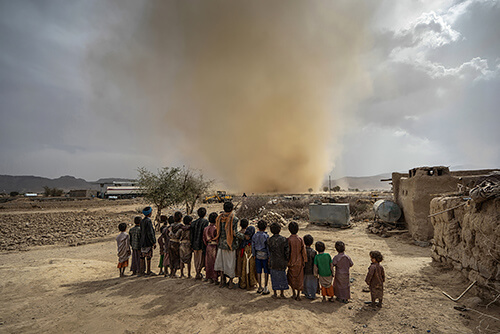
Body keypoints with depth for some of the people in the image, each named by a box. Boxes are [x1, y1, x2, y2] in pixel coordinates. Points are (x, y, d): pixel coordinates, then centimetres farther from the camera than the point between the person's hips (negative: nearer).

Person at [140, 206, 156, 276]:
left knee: (142, 257, 11)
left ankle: (142, 271, 17)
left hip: (143, 242, 9)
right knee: (148, 257, -3)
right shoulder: (148, 221, -16)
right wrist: (154, 242, -13)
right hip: (148, 242, -9)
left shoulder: (142, 221, 13)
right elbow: (150, 233, -19)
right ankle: (148, 271, 2)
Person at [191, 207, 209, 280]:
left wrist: (192, 245, 13)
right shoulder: (205, 222, -11)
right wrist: (205, 245, -12)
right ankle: (198, 273, 4)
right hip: (202, 244, -5)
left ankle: (198, 274, 20)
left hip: (195, 244, 5)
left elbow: (192, 235, 7)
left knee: (196, 260, 14)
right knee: (202, 259, 6)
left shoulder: (193, 223, 6)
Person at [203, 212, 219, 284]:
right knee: (215, 262, 1)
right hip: (215, 247, -7)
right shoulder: (215, 228, -17)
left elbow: (204, 239, 12)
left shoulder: (205, 228, 5)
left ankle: (209, 278, 21)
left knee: (208, 262, 12)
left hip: (208, 247, 7)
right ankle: (215, 278, 6)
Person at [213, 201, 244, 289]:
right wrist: (244, 237, -7)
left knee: (221, 262, 16)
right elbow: (235, 233, -19)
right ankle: (230, 282, 19)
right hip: (231, 244, -3)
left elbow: (217, 229, 2)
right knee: (231, 263, 9)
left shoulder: (219, 218, -3)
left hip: (221, 243, 4)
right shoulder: (234, 219, -17)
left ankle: (222, 281, 24)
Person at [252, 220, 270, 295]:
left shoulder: (254, 236, -2)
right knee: (266, 272, 8)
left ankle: (260, 287, 21)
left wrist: (254, 255, 13)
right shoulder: (266, 236, -15)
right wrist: (269, 257, -4)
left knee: (259, 272, 12)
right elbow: (268, 247, -13)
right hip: (265, 255, -4)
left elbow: (253, 246, 3)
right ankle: (265, 288, 11)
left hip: (257, 255, 4)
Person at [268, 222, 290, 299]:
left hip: (273, 262, 0)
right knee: (282, 277, 16)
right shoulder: (284, 239, -13)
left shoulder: (269, 240, -11)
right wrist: (287, 260, 3)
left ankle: (275, 293, 21)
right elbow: (287, 251, -11)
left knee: (274, 277, 13)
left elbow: (269, 251, -1)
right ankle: (282, 293, 26)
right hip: (282, 262, 0)